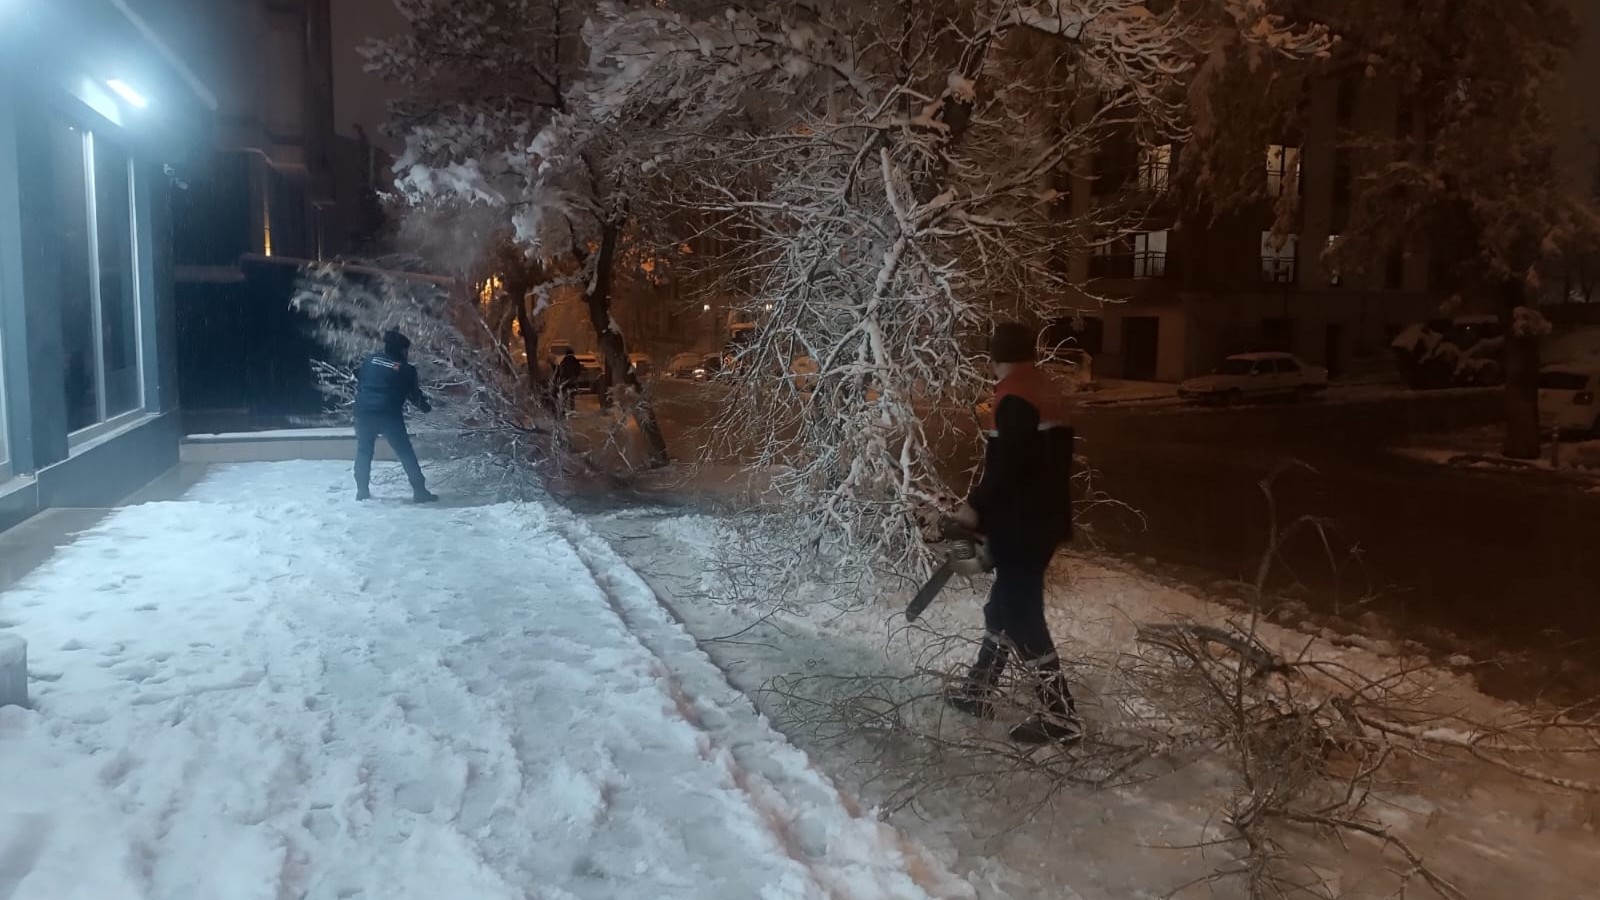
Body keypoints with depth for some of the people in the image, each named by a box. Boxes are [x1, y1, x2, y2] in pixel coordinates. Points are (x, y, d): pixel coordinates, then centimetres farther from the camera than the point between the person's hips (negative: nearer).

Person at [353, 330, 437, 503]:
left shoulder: (370, 360, 10)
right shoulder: (406, 369, 0)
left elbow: (357, 380, 16)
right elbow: (415, 394, 6)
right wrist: (427, 408, 22)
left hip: (364, 411, 3)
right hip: (389, 415, -3)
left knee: (364, 451, 16)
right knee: (406, 453, 3)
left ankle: (362, 490, 14)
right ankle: (419, 491, 2)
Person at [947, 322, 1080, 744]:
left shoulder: (1014, 396, -16)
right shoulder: (1048, 393, 14)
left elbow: (1005, 464, -24)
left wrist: (976, 506, -12)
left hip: (1020, 526, -10)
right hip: (1043, 519, 10)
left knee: (1022, 615, -4)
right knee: (1004, 605, 18)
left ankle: (1060, 715, 1)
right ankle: (978, 690, 30)